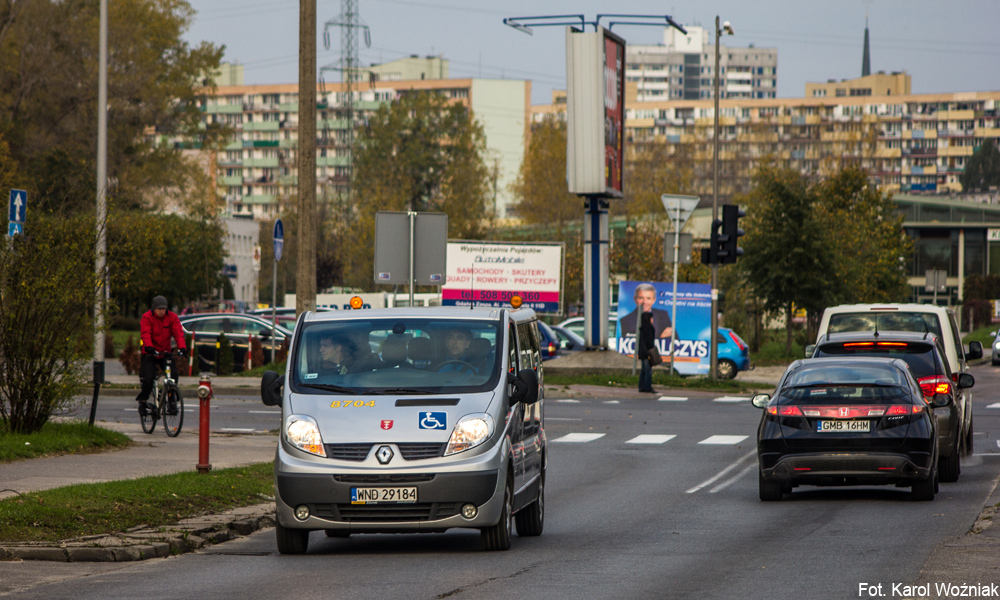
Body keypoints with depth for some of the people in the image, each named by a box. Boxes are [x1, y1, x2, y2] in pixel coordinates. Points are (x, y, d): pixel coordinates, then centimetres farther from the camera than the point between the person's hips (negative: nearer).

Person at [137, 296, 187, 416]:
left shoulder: (172, 317, 0)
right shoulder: (147, 318, -8)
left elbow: (178, 333, -11)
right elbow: (145, 334, -21)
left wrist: (182, 347, -29)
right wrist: (149, 347, -40)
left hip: (165, 353, 3)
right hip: (150, 354, -3)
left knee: (174, 376, -15)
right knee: (149, 378, -17)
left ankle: (171, 403, -2)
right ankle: (143, 401, 7)